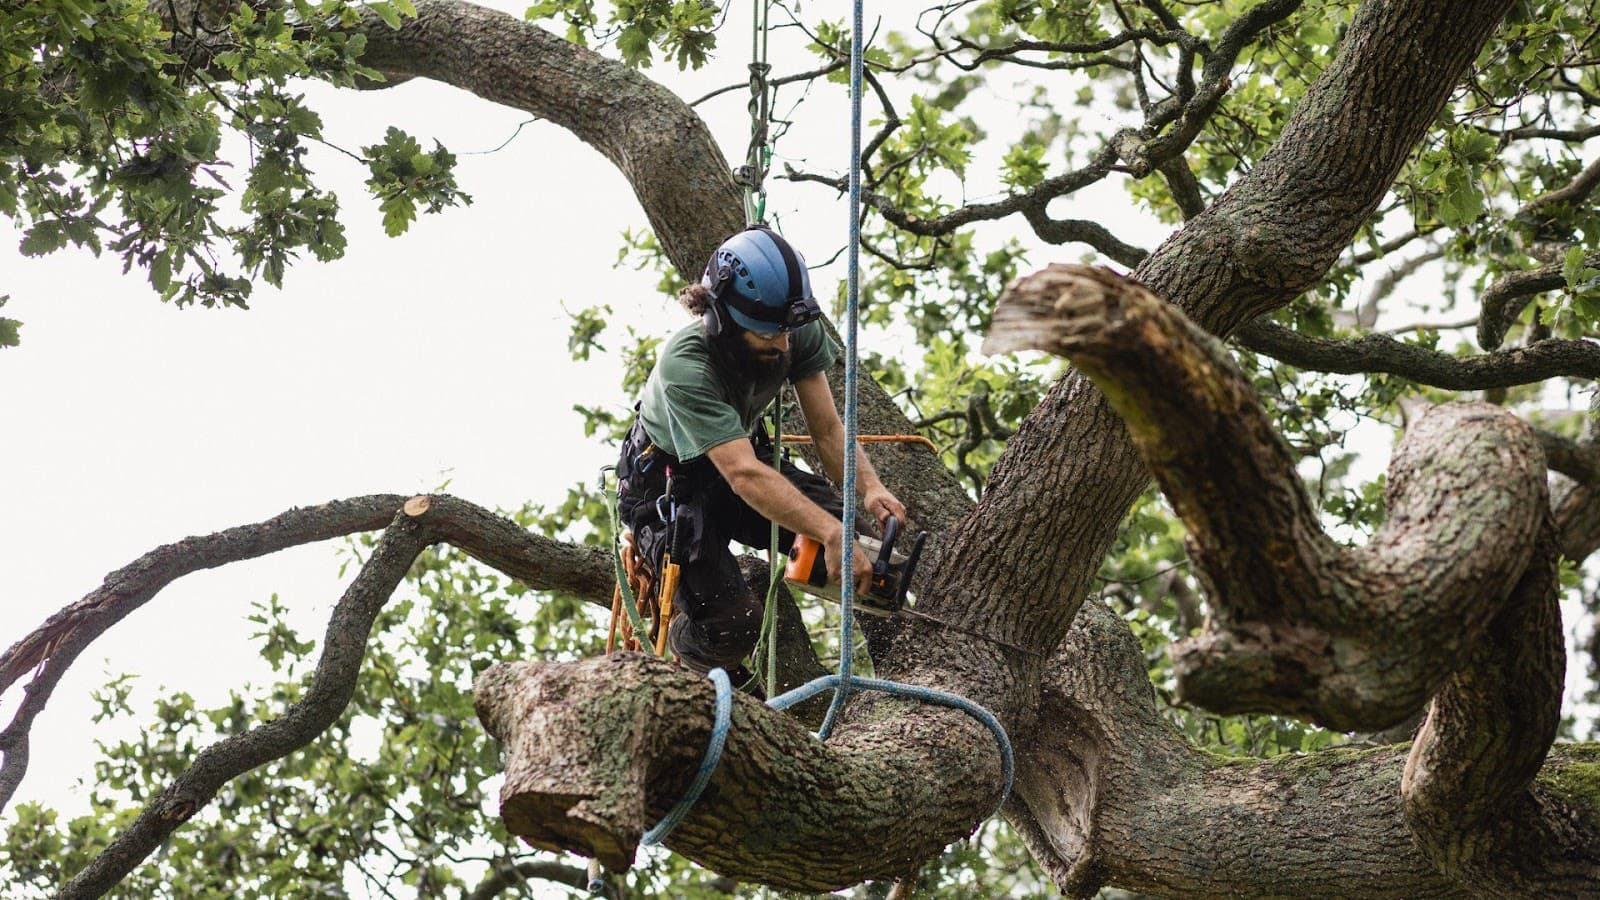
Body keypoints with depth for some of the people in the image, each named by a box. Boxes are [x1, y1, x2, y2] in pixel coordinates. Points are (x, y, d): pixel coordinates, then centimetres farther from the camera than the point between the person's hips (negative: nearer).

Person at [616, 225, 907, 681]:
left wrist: (869, 487, -37)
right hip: (665, 485, -5)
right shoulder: (686, 367, -38)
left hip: (746, 453, 5)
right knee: (731, 627, -21)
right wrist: (831, 534, -57)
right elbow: (744, 475, -46)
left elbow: (826, 428, -16)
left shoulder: (799, 335, -20)